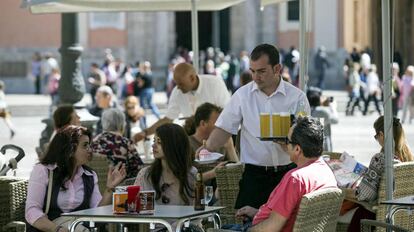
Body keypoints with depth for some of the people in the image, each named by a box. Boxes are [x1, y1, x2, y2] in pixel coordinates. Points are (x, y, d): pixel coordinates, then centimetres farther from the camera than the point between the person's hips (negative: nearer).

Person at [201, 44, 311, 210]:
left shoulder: (297, 97, 1)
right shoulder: (242, 95, 4)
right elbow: (224, 128, 4)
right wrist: (207, 150, -14)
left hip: (287, 172, 0)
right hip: (255, 174, 1)